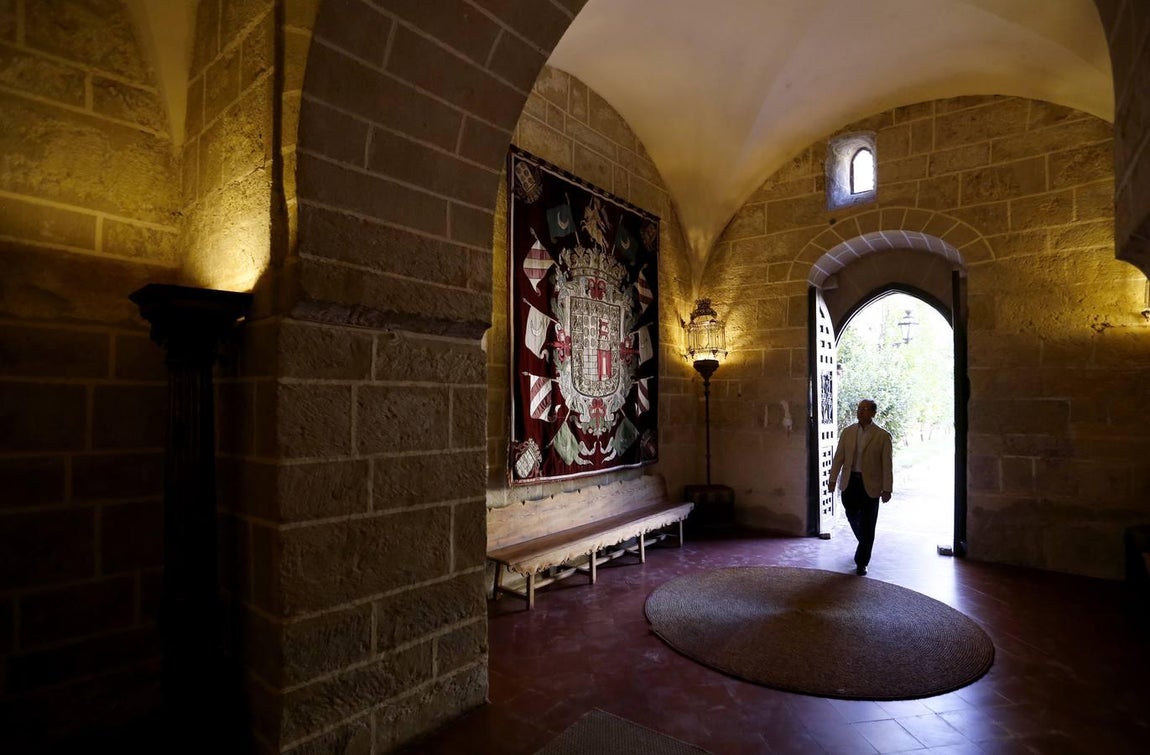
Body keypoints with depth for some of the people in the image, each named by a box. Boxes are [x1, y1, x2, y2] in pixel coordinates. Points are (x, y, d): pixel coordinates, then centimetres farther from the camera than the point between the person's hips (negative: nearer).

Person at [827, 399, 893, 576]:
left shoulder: (882, 436, -5)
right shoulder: (848, 432, 4)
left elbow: (887, 465, -5)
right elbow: (838, 458, 5)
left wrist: (887, 489, -8)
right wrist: (833, 480, 2)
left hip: (870, 485, -3)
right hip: (849, 482, 3)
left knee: (867, 525, 2)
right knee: (853, 518, 15)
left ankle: (861, 563, 14)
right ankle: (865, 546, 44)